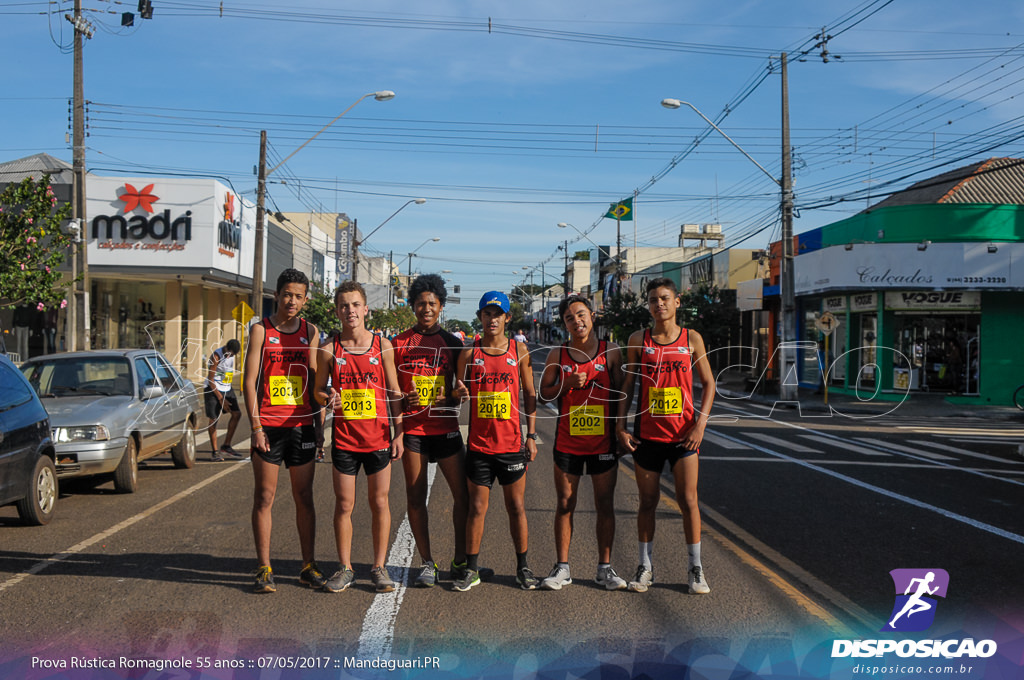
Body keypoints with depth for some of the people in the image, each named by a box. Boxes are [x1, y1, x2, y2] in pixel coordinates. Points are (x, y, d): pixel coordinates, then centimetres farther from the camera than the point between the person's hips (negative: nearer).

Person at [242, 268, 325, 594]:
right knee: (264, 498, 2)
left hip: (301, 426, 3)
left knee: (304, 497, 7)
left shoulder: (310, 332, 9)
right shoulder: (260, 330, 0)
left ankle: (308, 566, 16)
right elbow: (249, 381, -3)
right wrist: (256, 426, -10)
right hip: (268, 427, -3)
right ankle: (264, 569, 9)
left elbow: (315, 380, 11)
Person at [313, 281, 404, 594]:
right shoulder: (329, 350, -1)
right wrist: (329, 399, -15)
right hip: (344, 438, 0)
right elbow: (319, 390, 9)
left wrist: (398, 432, -1)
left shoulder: (382, 345, -1)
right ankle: (345, 568, 20)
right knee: (344, 505, 6)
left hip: (378, 436, 0)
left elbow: (394, 392, 3)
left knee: (379, 502, 6)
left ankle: (379, 567, 19)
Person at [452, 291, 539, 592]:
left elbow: (530, 394, 7)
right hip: (479, 443, 0)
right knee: (477, 507, 5)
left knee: (516, 507, 7)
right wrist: (460, 393, -15)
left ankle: (522, 567, 20)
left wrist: (531, 435, 1)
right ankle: (471, 569, 15)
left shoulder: (520, 351, 3)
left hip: (512, 442, 0)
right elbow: (460, 395, 10)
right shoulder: (469, 353, 3)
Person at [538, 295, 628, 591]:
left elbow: (620, 394, 4)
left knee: (605, 505, 5)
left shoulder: (611, 352, 1)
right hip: (567, 442, 1)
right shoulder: (557, 354, 2)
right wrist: (567, 383, -14)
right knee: (565, 505, 6)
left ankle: (605, 568, 16)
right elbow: (544, 393, 4)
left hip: (603, 442, 0)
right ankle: (562, 568, 15)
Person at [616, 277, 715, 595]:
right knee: (647, 502, 7)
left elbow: (708, 383, 5)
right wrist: (620, 427, -1)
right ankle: (645, 567, 19)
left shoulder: (692, 339, 3)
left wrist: (700, 423, -7)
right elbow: (627, 385, 7)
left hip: (683, 434, -1)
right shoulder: (638, 340, 4)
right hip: (646, 434, 1)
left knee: (688, 501, 0)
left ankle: (695, 569, 12)